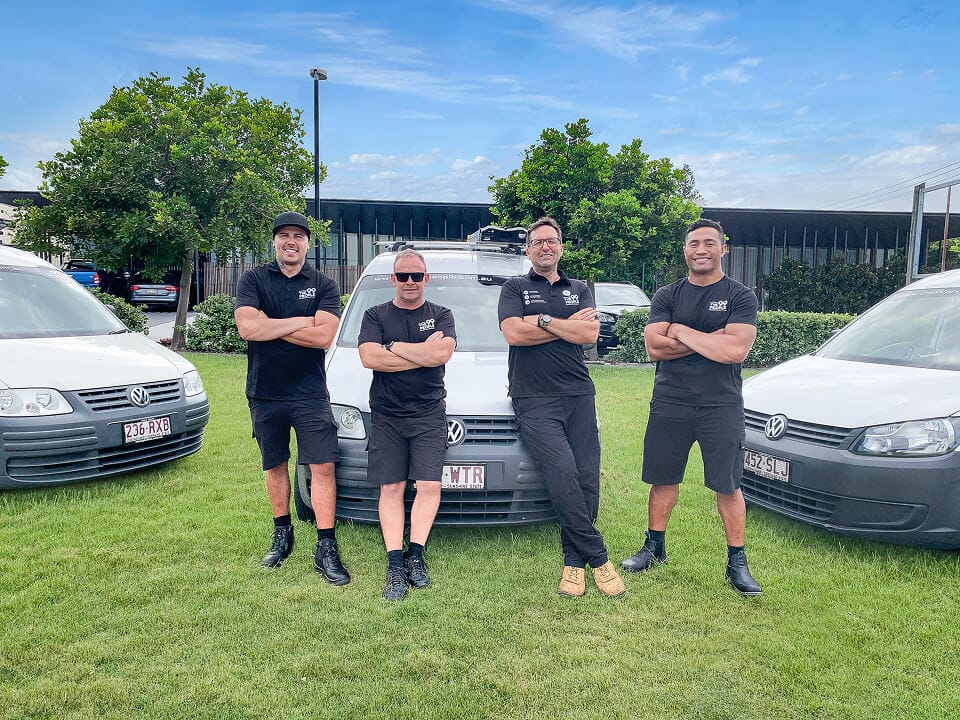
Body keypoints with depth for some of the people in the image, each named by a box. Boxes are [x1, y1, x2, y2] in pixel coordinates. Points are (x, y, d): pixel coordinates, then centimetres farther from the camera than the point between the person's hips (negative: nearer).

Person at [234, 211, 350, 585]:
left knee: (323, 467, -6)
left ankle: (326, 549, 1)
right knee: (275, 466, 15)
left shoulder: (324, 285, 0)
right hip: (264, 395, 2)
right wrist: (302, 321, -15)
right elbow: (247, 327, -17)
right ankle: (282, 534, 34)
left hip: (310, 394, -1)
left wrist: (268, 324, -14)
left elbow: (323, 336, -16)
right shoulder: (253, 279, 1)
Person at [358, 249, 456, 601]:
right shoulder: (375, 315, 9)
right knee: (391, 488, -1)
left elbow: (442, 353, -12)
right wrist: (423, 354, -10)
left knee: (429, 486, -7)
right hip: (386, 414, 0)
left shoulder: (441, 315, 9)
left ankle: (415, 553, 4)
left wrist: (393, 347, -8)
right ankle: (395, 565, 2)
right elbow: (369, 357, -9)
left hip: (428, 413, 0)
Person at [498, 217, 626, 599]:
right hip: (535, 399, -3)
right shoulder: (515, 288, 12)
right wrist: (569, 325, -1)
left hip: (579, 394, 3)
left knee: (587, 478, -4)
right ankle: (598, 558, -6)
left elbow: (590, 334, 1)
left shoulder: (579, 290, 19)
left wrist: (542, 320, -5)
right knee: (563, 471, -19)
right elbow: (513, 333, -7)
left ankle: (574, 560, 10)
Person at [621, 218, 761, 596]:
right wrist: (711, 340, -13)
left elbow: (735, 350, -16)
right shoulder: (667, 296, 6)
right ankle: (654, 547, 29)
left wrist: (680, 331, -11)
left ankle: (737, 562, 17)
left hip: (721, 406, -2)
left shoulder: (740, 296, -1)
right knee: (663, 479, 12)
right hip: (669, 404, 2)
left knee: (728, 486, 3)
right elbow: (655, 347, -8)